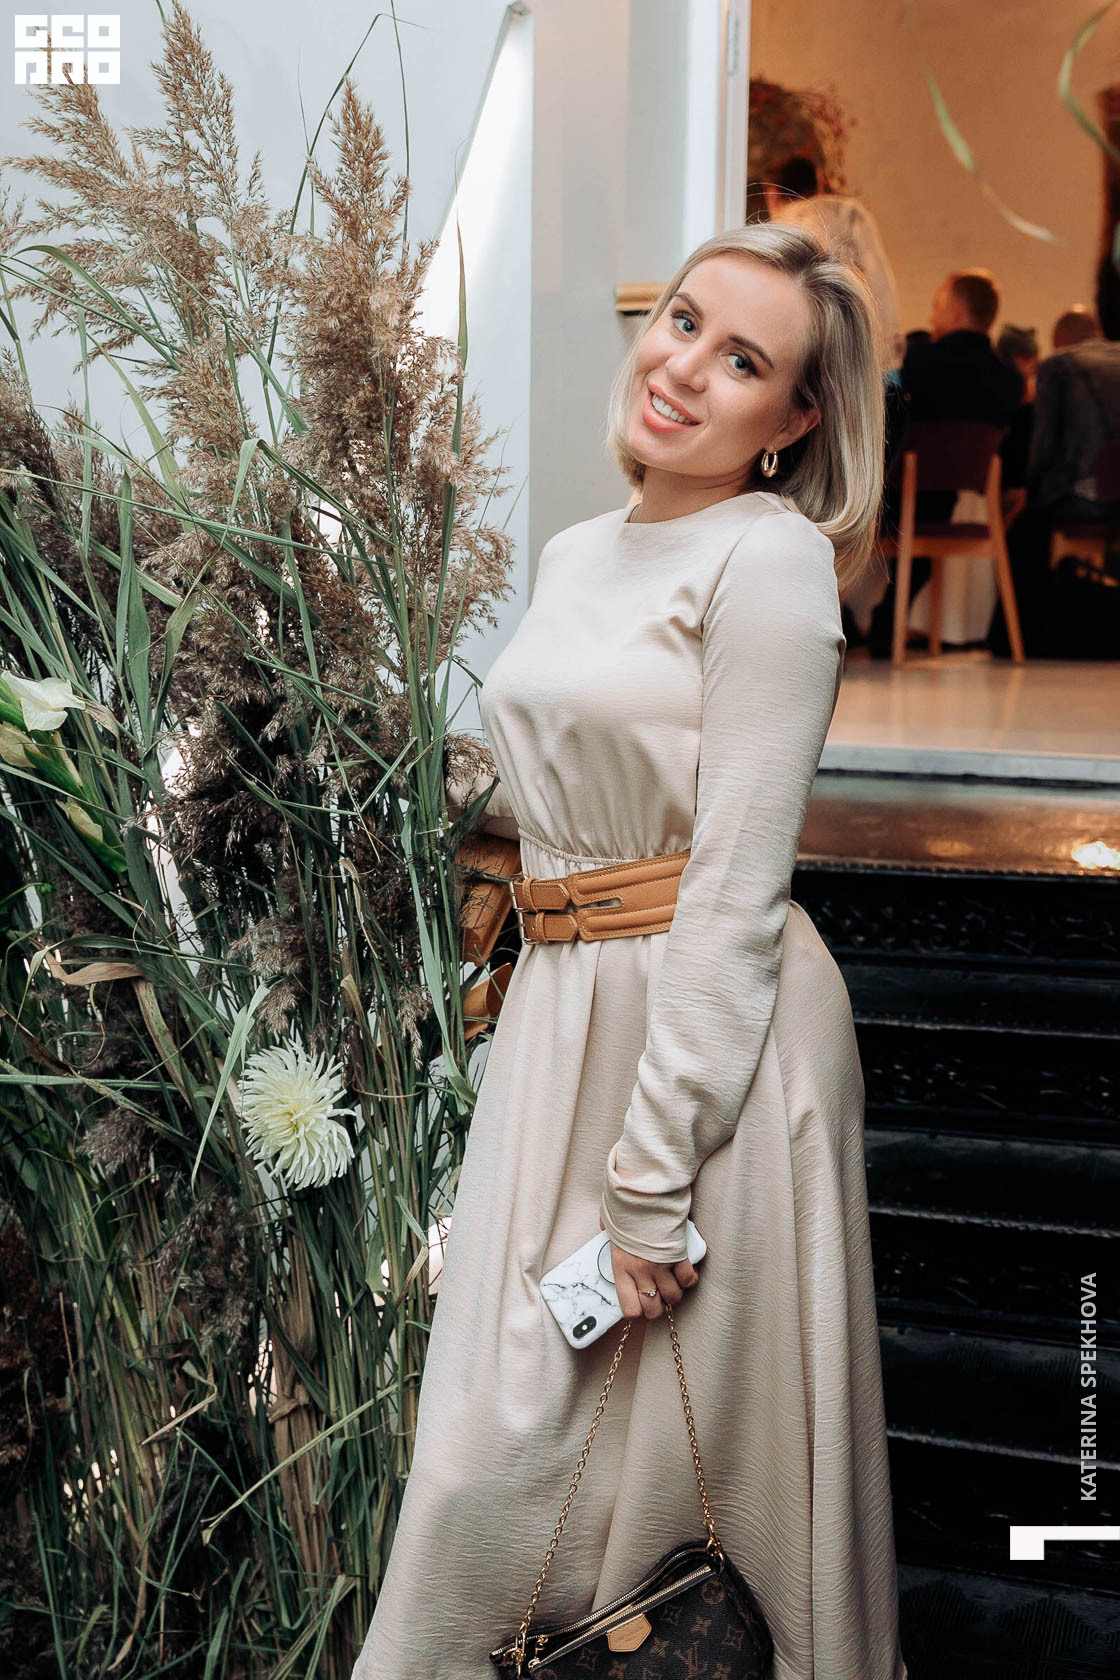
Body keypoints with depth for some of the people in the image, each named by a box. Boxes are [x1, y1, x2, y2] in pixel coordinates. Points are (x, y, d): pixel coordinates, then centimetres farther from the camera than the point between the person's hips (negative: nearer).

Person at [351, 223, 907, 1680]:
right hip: (560, 1014, 7)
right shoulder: (574, 553, 11)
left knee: (690, 1423, 10)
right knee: (500, 1436, 14)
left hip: (718, 1035, -7)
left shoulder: (771, 557, -14)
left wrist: (653, 1178, -19)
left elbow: (737, 891, -19)